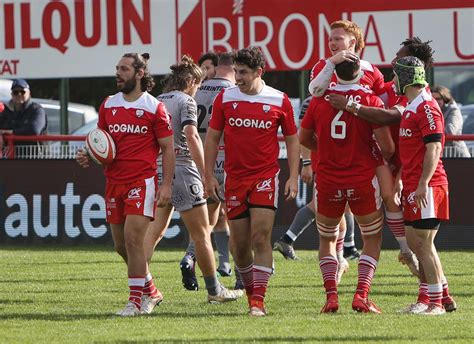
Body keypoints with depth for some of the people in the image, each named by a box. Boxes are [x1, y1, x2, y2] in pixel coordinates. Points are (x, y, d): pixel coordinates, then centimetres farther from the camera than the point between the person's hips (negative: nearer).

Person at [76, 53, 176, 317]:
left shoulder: (154, 107, -5)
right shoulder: (108, 105, 11)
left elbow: (168, 149, -3)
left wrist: (167, 185, -10)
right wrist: (89, 156, -2)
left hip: (142, 181, -6)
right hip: (114, 181, 6)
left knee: (133, 238, -15)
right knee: (121, 244, 9)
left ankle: (136, 300, -7)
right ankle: (151, 292, 27)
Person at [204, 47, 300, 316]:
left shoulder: (279, 101, -1)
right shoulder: (225, 98, 3)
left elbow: (292, 139, 7)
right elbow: (212, 137, 9)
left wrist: (294, 177, -1)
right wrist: (210, 175, 3)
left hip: (266, 177, -3)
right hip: (234, 178, 3)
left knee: (261, 237, -14)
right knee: (239, 243, 5)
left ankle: (259, 301, -15)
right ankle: (251, 293, 24)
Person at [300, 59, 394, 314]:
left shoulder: (319, 100, -3)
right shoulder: (371, 101, -11)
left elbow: (304, 138, 8)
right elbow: (386, 147, -13)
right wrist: (386, 158, 11)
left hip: (328, 180, 2)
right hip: (363, 179, -2)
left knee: (327, 240, 19)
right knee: (372, 240, 15)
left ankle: (331, 294, 2)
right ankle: (362, 295, -1)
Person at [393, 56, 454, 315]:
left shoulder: (426, 107, -14)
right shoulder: (411, 107, 17)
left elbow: (434, 148, -20)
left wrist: (423, 184, -24)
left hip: (426, 188, -10)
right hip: (413, 186, 10)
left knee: (424, 244, -8)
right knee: (414, 242, 11)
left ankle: (436, 303, -5)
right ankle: (429, 299, 17)